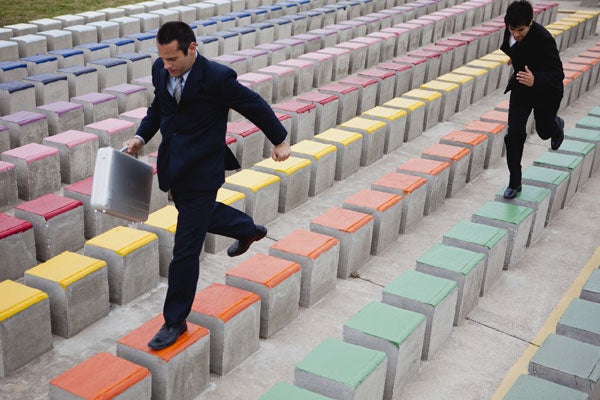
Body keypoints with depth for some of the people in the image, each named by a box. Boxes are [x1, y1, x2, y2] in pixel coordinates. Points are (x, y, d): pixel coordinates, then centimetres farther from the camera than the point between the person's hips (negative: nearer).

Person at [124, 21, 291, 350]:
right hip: (172, 165, 7)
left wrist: (279, 140, 2)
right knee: (200, 216, 31)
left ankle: (175, 320, 13)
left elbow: (255, 107, -10)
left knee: (185, 250, -2)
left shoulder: (217, 77, -24)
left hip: (201, 171, -7)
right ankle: (249, 230, 58)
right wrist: (141, 136, 1)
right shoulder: (160, 70, -5)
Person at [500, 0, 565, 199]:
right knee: (514, 134, -4)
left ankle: (557, 126, 57)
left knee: (544, 130, 16)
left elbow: (557, 74, -37)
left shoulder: (544, 40, -35)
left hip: (546, 91, -4)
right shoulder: (511, 30, -16)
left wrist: (535, 80, -56)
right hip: (521, 86, 4)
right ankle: (514, 183, 8)